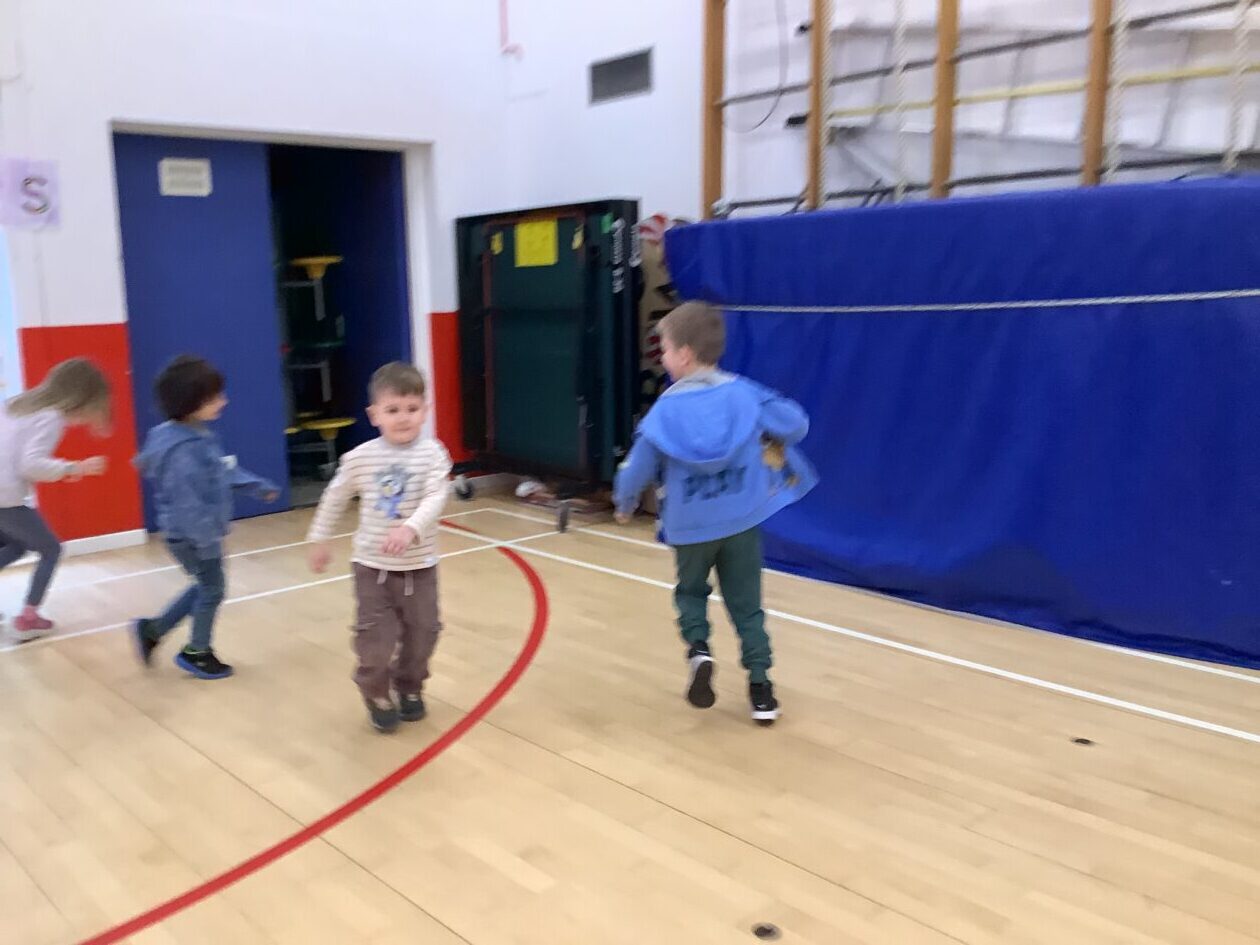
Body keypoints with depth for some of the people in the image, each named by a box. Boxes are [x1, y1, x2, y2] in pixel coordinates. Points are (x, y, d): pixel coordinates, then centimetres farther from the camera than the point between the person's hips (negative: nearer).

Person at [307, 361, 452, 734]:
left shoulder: (432, 454, -10)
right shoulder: (360, 457, -6)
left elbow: (436, 499, -22)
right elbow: (335, 498, 9)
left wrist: (410, 528, -39)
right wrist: (320, 539, 15)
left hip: (419, 566, 0)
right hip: (372, 565, 0)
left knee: (422, 634, 11)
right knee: (375, 638, -1)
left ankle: (409, 688, 37)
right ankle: (377, 694, 25)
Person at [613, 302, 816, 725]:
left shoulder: (666, 409, -9)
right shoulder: (744, 394, -5)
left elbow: (637, 467, -2)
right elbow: (797, 424, 4)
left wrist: (624, 504, 17)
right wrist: (767, 439, 25)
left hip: (689, 526, -1)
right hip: (741, 522, 1)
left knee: (691, 591, 23)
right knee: (746, 604, 13)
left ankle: (698, 650, -1)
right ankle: (760, 684, 9)